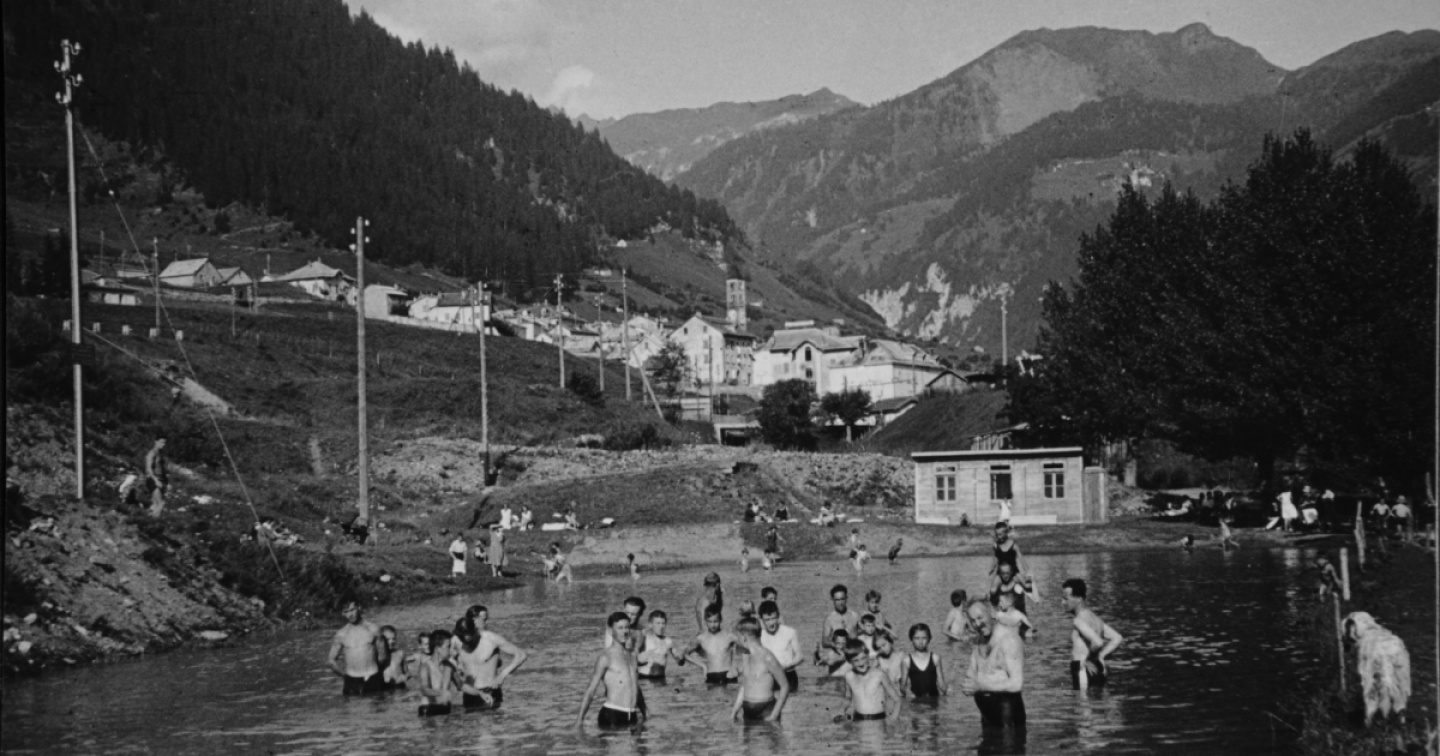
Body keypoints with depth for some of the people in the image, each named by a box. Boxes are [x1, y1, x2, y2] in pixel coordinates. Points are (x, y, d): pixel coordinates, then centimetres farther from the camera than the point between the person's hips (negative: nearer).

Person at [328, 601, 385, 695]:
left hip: (372, 677, 0)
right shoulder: (341, 634, 1)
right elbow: (331, 659, 6)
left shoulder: (372, 629, 0)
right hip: (352, 679, 0)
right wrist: (345, 675, 3)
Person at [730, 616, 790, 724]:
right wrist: (735, 710, 11)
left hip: (765, 711, -7)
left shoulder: (767, 658, -13)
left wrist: (774, 714, -14)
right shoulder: (744, 657, 9)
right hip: (748, 713, 7)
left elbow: (785, 687, -9)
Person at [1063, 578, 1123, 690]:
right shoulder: (1093, 618, 14)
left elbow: (1098, 642, -28)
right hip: (1097, 672, 10)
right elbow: (1117, 638, 16)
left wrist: (1088, 659, -13)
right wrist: (1100, 657, 10)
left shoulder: (1080, 620, -14)